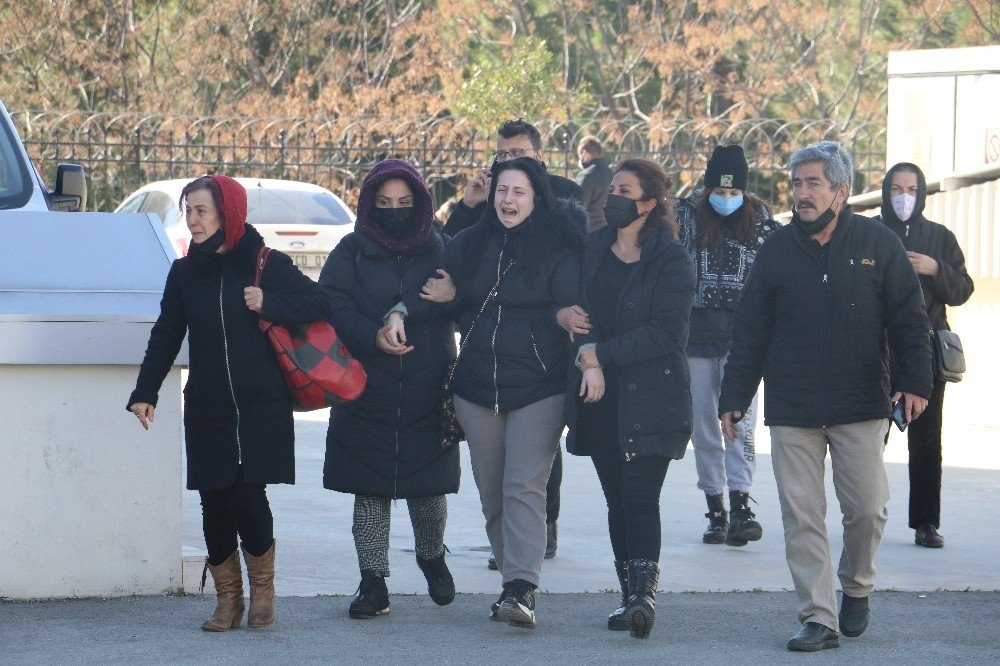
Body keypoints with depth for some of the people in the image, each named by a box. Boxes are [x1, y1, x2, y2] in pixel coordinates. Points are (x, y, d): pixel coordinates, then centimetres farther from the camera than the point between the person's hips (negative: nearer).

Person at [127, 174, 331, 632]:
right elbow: (165, 336, 13)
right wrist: (145, 392, 6)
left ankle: (262, 586, 10)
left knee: (248, 495, -12)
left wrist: (269, 304, -14)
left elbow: (318, 303, 0)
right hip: (207, 408, 3)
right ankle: (227, 598, 12)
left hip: (261, 405, -3)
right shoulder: (185, 273, 9)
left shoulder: (266, 264, -2)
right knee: (214, 504, 0)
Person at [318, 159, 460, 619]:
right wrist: (372, 337, -22)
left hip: (427, 392, 0)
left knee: (428, 486, 6)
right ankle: (373, 583, 5)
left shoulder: (438, 249, 6)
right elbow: (330, 306, -7)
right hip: (366, 392, 0)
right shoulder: (352, 252, 5)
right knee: (369, 489, -1)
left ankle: (432, 557, 33)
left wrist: (401, 312, -26)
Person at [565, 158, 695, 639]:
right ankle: (632, 596, 10)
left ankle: (643, 592, -21)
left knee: (640, 496, -14)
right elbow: (576, 310, 5)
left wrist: (601, 354, -13)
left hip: (650, 396, -5)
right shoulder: (590, 249, 11)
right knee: (617, 499, 5)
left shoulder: (670, 259, -5)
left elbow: (667, 331, -12)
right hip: (600, 399, 5)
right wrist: (587, 359, -14)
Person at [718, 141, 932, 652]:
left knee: (867, 508, -3)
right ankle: (818, 618, 0)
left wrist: (915, 381, -6)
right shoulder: (776, 251, 7)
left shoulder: (878, 245, 2)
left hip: (861, 407, -1)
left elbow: (908, 320, 4)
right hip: (791, 410, 1)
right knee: (802, 518, -3)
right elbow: (749, 332, 9)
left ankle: (856, 587, 25)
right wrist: (733, 398, 5)